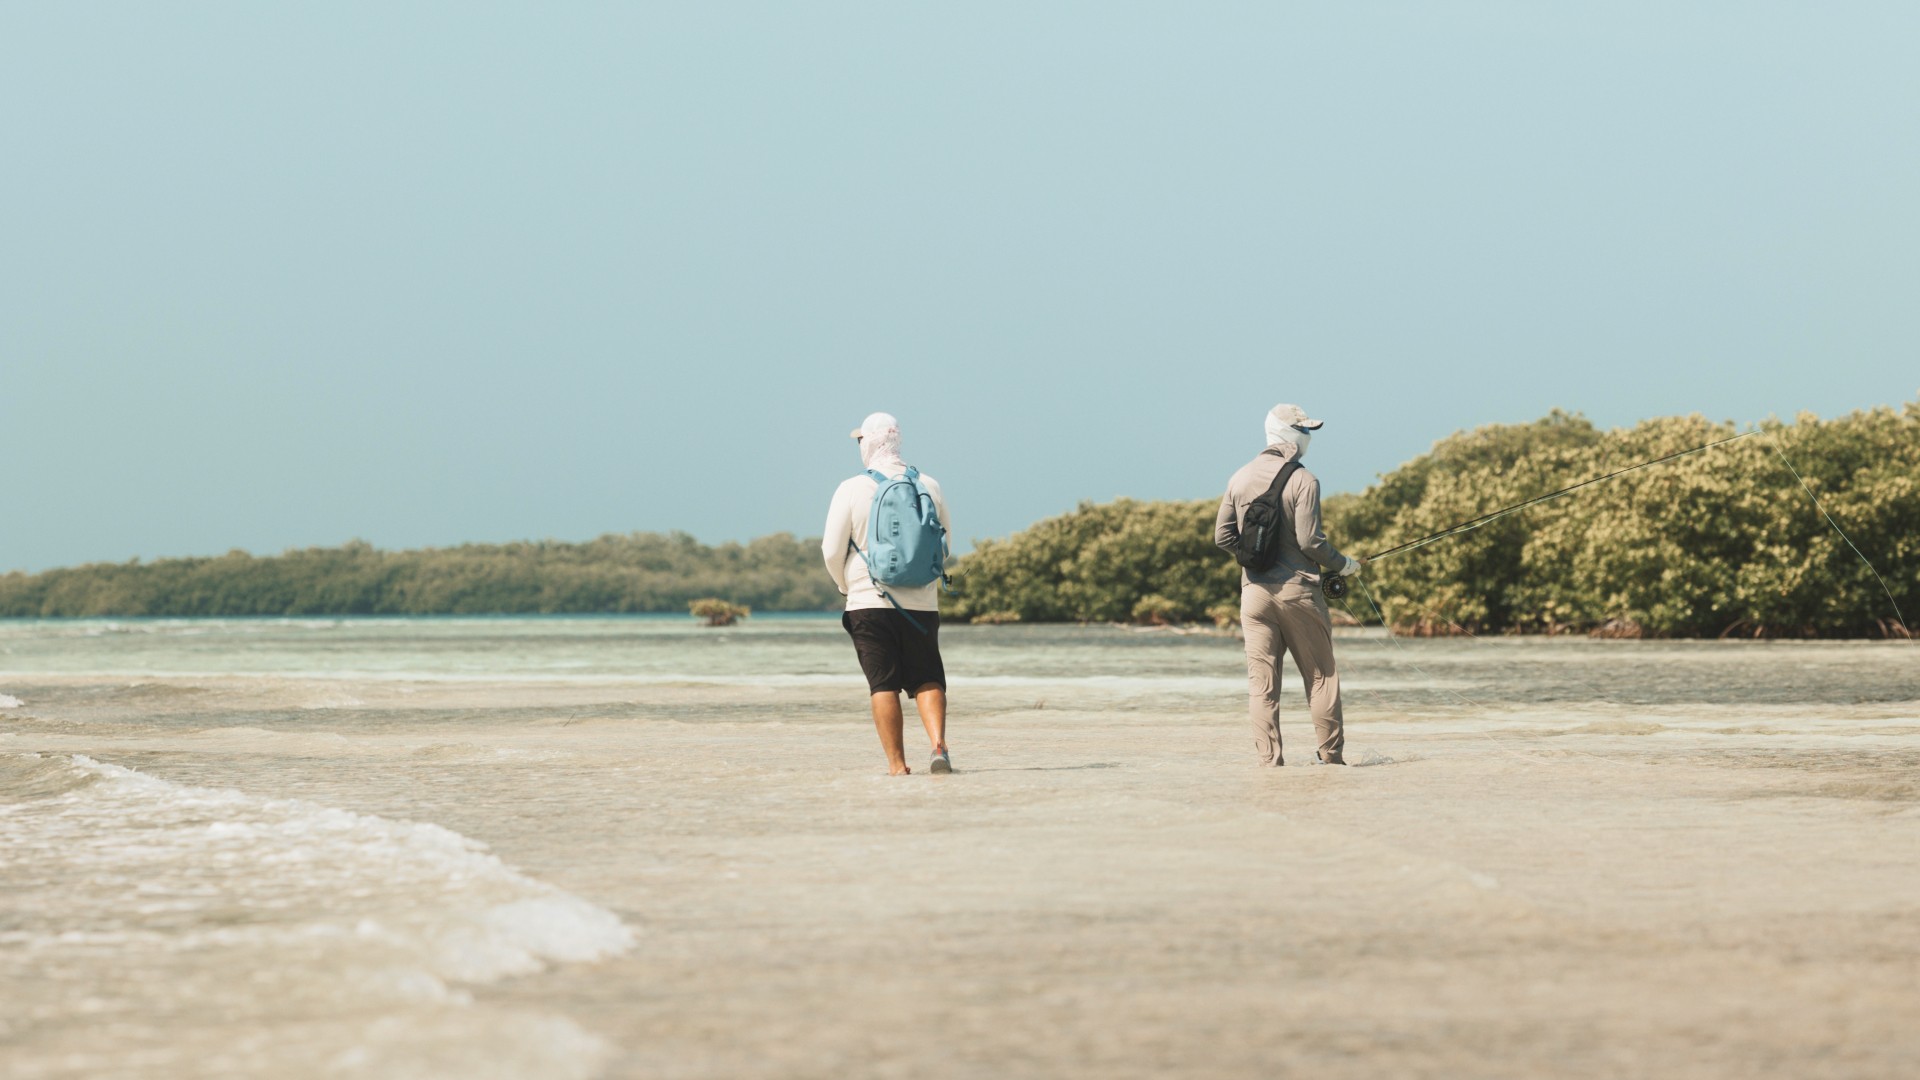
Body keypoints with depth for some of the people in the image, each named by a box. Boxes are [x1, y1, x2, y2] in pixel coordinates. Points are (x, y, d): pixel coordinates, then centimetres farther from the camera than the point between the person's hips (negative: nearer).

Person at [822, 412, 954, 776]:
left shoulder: (851, 490, -6)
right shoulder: (928, 487, 3)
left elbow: (832, 551, -3)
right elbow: (945, 546, 12)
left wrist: (847, 586, 16)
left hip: (870, 601, -2)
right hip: (922, 604, 2)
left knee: (884, 685, 3)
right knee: (927, 680, 9)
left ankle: (897, 763, 1)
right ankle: (939, 745, -11)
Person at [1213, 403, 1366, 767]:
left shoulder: (1240, 478, 6)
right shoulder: (1302, 480, -10)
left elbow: (1223, 536, 7)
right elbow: (1310, 541, -14)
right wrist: (1345, 566, 1)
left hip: (1254, 589, 4)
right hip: (1297, 589, -4)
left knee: (1261, 678, 4)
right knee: (1320, 675, 7)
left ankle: (1269, 758, 0)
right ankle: (1331, 755, 9)